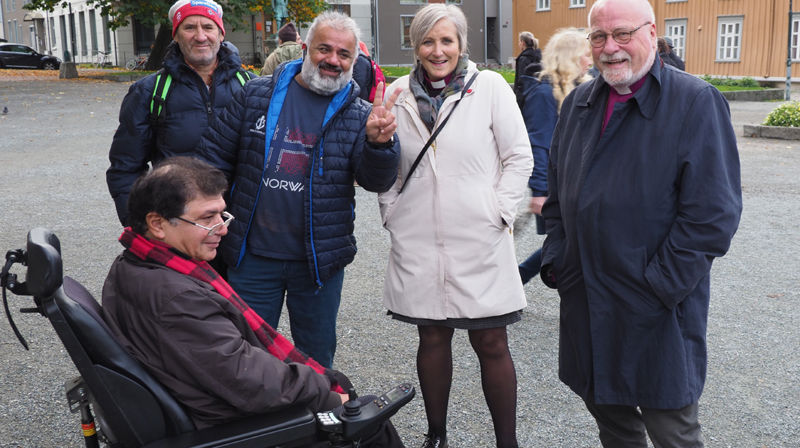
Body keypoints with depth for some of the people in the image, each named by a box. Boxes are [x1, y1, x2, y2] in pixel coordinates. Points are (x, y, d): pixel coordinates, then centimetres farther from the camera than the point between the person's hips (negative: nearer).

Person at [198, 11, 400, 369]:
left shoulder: (359, 116, -2)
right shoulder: (256, 94, -1)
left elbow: (377, 181, -12)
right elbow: (216, 156, 4)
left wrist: (379, 143, -33)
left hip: (320, 261, 0)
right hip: (253, 256, 0)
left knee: (317, 358, 17)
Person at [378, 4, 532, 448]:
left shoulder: (490, 87, -3)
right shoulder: (399, 93, 4)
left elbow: (519, 157, -1)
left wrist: (498, 212, -7)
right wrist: (391, 211, 3)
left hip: (480, 241, -2)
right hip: (418, 243, 3)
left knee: (491, 342, 4)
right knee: (432, 337, 13)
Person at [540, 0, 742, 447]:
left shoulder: (697, 102, -10)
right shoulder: (578, 103, 10)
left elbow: (713, 214, -15)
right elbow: (557, 192, 17)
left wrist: (658, 288, -17)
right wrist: (557, 258, 6)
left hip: (657, 314, -5)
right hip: (584, 303, 6)